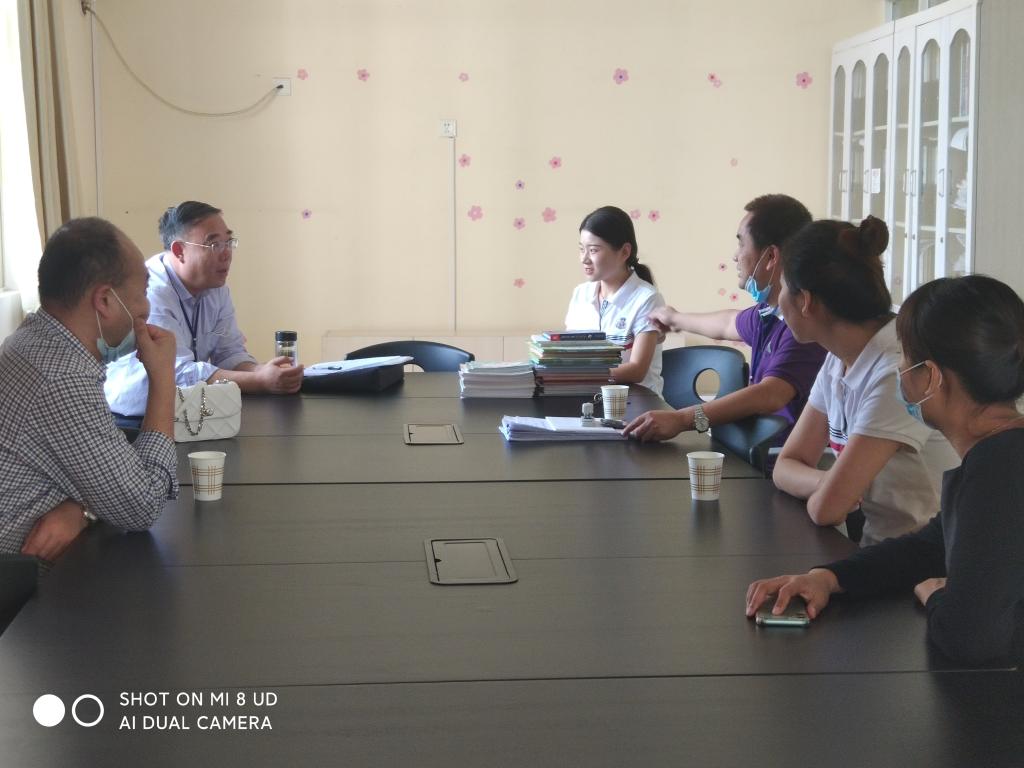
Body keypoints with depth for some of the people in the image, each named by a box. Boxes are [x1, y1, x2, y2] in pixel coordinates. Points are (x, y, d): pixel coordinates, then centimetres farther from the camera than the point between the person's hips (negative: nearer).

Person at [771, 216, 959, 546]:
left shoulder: (899, 369, -21)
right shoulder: (838, 361, 5)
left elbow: (826, 509, -24)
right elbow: (786, 465, 7)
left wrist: (828, 489, -2)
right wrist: (833, 483, -13)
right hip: (873, 551, 7)